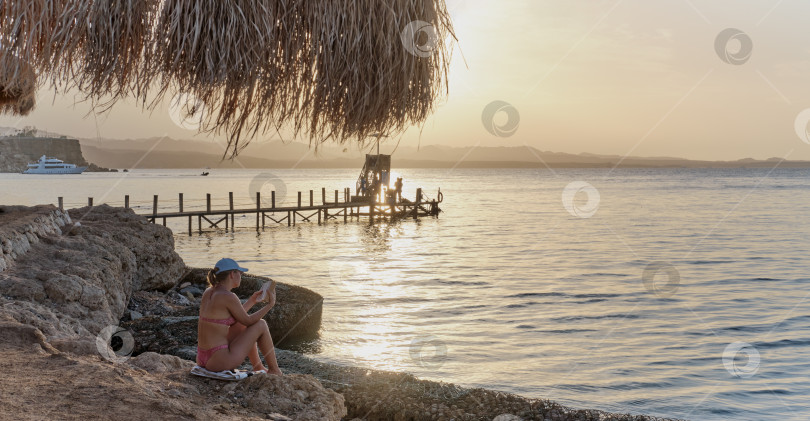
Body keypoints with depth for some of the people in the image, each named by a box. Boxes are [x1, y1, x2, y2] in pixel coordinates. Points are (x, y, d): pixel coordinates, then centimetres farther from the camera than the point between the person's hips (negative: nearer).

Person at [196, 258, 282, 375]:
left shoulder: (208, 292, 8)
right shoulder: (229, 297, -17)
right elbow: (248, 321, -4)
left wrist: (252, 301, 23)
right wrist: (270, 304, 6)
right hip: (220, 362, -9)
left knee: (243, 325, 27)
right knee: (261, 324, 6)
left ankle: (258, 367, 36)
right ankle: (275, 370, 19)